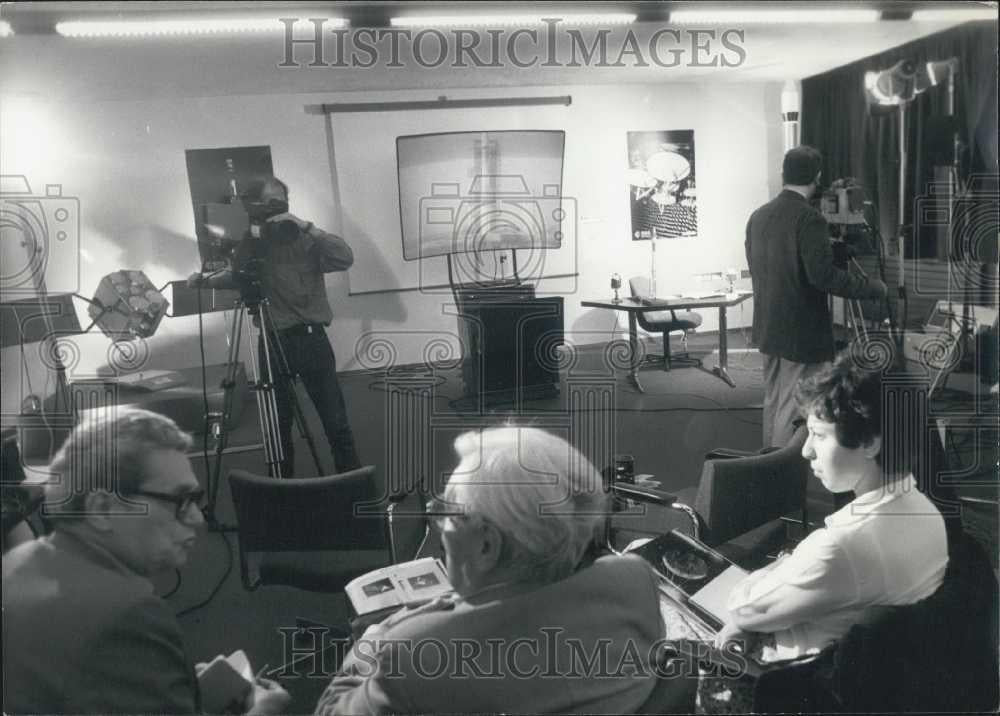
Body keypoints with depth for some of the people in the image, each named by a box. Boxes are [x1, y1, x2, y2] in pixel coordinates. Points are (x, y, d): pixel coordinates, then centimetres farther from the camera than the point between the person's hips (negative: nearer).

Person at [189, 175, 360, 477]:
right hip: (273, 342, 3)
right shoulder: (250, 246, 6)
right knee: (279, 425, 8)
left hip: (310, 338, -3)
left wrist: (305, 226, -25)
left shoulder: (304, 240, -5)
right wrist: (206, 280, 14)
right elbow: (238, 278, 26)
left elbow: (345, 258, -23)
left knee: (336, 422, -2)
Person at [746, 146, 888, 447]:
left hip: (767, 329, 8)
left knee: (773, 403, 17)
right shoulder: (809, 219, -16)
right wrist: (873, 287, -12)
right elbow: (823, 275, -22)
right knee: (793, 411, -1)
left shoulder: (758, 216, 6)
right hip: (802, 332, -8)